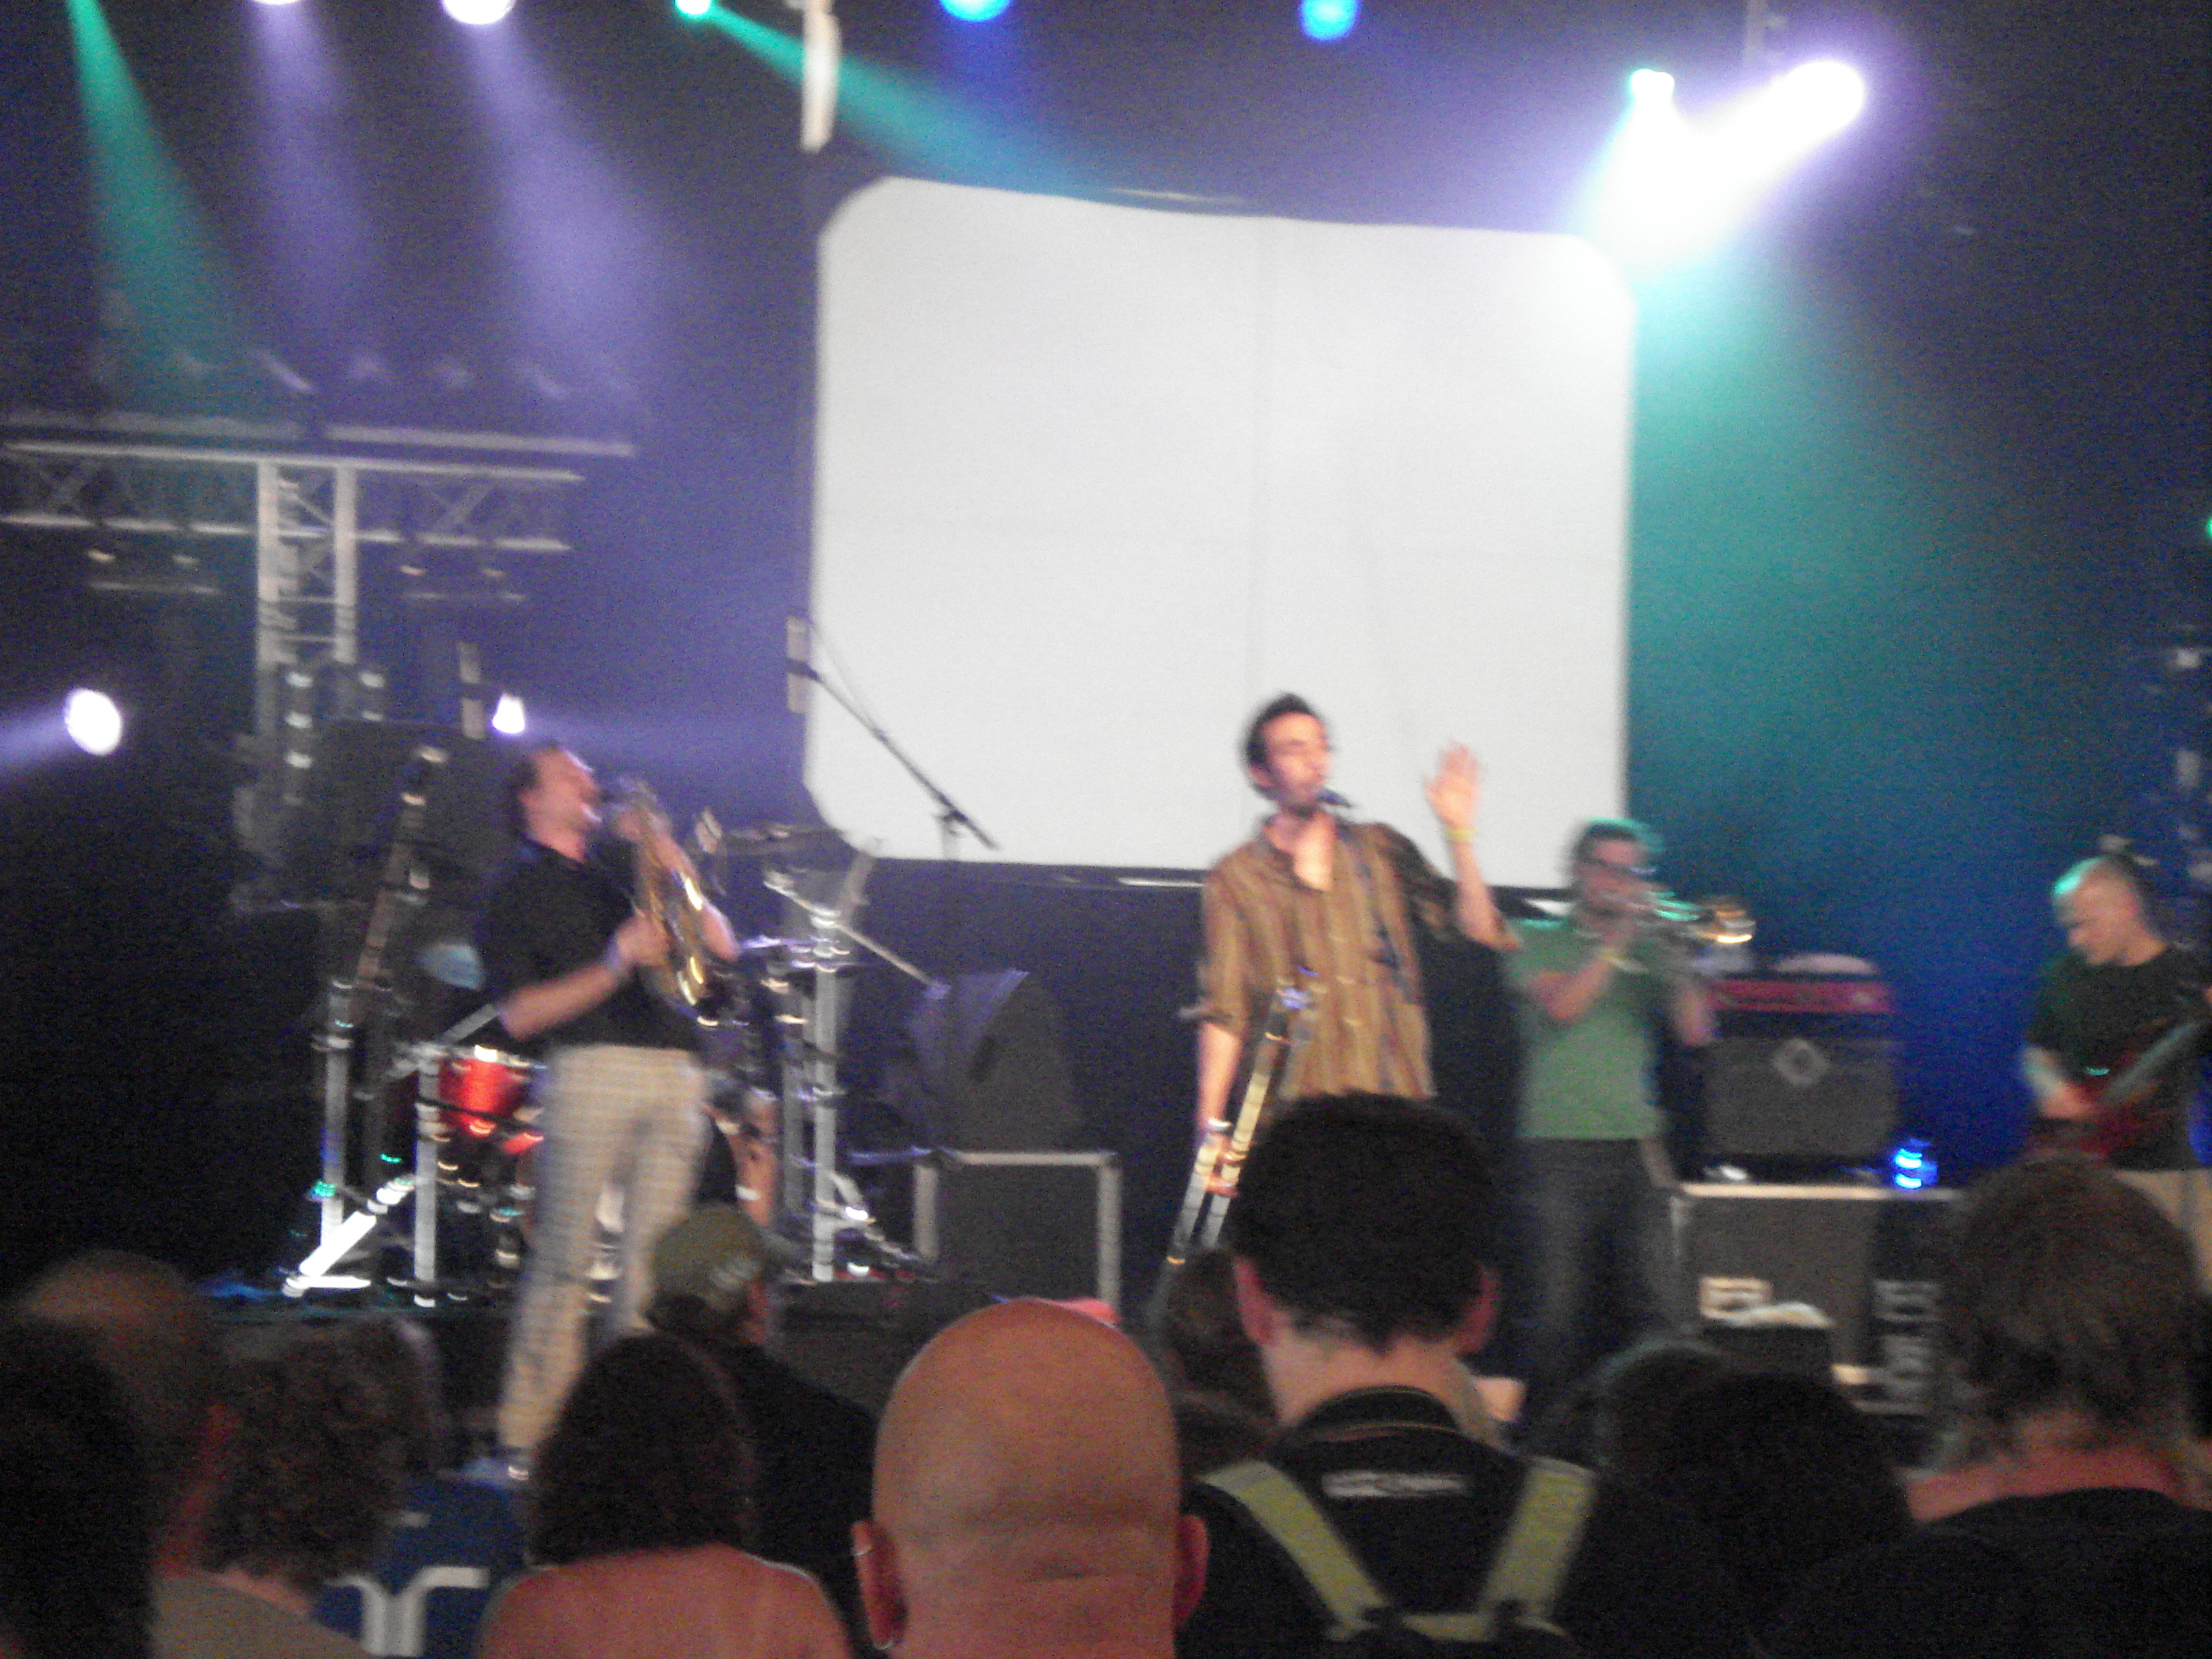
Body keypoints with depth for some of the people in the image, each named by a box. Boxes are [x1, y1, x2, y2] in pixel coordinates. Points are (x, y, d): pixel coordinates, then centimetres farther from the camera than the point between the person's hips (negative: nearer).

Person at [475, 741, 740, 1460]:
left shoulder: (623, 861, 21)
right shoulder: (517, 889, 6)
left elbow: (722, 945, 17)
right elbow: (518, 1014, -5)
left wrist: (676, 869, 2)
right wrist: (615, 965, -14)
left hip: (674, 1073, 5)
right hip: (591, 1070, -5)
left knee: (652, 1261, 0)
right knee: (565, 1260, -9)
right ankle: (526, 1437, -6)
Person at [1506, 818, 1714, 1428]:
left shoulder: (1647, 949, 16)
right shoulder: (1540, 941, 9)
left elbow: (1694, 1030, 6)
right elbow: (1560, 1005, -10)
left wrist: (1677, 958, -7)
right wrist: (1617, 942, -11)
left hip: (1634, 1148, 3)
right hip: (1558, 1147, -3)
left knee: (1654, 1306, -3)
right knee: (1556, 1308, -5)